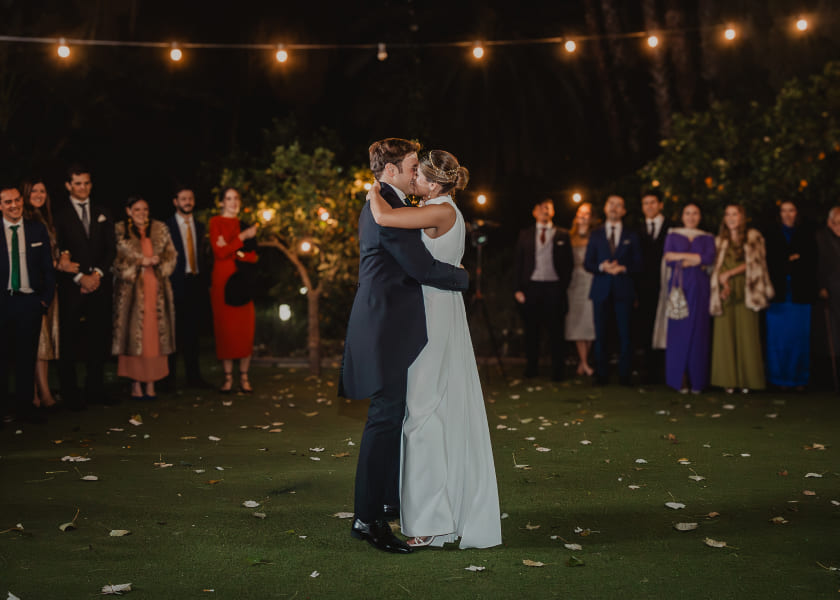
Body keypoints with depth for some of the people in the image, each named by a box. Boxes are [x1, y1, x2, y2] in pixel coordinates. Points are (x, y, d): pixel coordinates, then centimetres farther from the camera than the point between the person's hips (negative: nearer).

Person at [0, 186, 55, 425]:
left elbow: (48, 268, 9)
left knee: (27, 357, 8)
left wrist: (46, 298, 2)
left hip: (30, 301, 2)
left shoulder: (38, 230, 6)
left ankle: (25, 406, 16)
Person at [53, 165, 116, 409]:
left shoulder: (102, 213, 14)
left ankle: (95, 389, 13)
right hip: (71, 285, -4)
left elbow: (110, 247, 9)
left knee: (99, 337, 5)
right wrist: (80, 277, -11)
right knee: (69, 340, -1)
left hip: (99, 283, 4)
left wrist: (97, 273, -6)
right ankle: (70, 393, 6)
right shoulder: (59, 213, 0)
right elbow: (58, 251, -5)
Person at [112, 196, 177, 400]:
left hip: (156, 288, 3)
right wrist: (141, 262, -12)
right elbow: (118, 258, -3)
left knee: (155, 334, 0)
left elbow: (171, 254, 9)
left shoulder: (160, 229, 13)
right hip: (131, 289, -2)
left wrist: (158, 262, -10)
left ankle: (151, 383, 4)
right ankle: (136, 384, -1)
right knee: (134, 334, -5)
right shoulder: (120, 230, 4)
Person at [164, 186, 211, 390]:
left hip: (196, 283, 4)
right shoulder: (166, 226, -1)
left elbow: (203, 256, 14)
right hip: (176, 284, -4)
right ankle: (169, 377, 7)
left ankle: (194, 376, 14)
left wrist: (204, 284, 7)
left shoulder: (200, 227, 14)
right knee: (174, 332, 0)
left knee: (193, 331, 9)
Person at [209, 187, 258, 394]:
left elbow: (253, 256, 9)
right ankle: (228, 378, 3)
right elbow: (220, 253, -9)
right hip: (222, 279, -3)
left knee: (245, 329, -2)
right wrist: (242, 237, -10)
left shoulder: (245, 225, 15)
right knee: (224, 328, -3)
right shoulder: (216, 222, 2)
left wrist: (234, 251, -8)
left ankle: (244, 378, 5)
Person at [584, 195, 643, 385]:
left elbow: (638, 264, 6)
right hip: (601, 290, 1)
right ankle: (600, 375, 6)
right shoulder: (596, 235, 13)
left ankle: (624, 375, 2)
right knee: (600, 333, 0)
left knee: (624, 333, -3)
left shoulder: (631, 236, 11)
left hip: (623, 290, -1)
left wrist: (623, 268, -13)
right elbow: (587, 264, 7)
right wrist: (602, 267, -12)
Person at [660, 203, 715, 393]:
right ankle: (680, 379, 0)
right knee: (678, 331, -4)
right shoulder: (673, 236, 9)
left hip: (699, 289, 1)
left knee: (698, 332, -2)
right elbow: (668, 260, -5)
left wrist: (680, 257, -9)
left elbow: (709, 259, -7)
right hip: (678, 286, 0)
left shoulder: (707, 238, 11)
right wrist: (697, 260, -10)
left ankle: (697, 380, 2)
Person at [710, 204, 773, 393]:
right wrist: (723, 283, -10)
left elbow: (752, 263, -1)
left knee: (746, 334, -6)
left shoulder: (753, 237, 8)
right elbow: (717, 266, 8)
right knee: (726, 334, -5)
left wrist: (729, 273, -7)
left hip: (745, 292, -2)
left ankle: (746, 379, -2)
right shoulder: (720, 240, 15)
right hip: (725, 292, 2)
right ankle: (728, 380, -3)